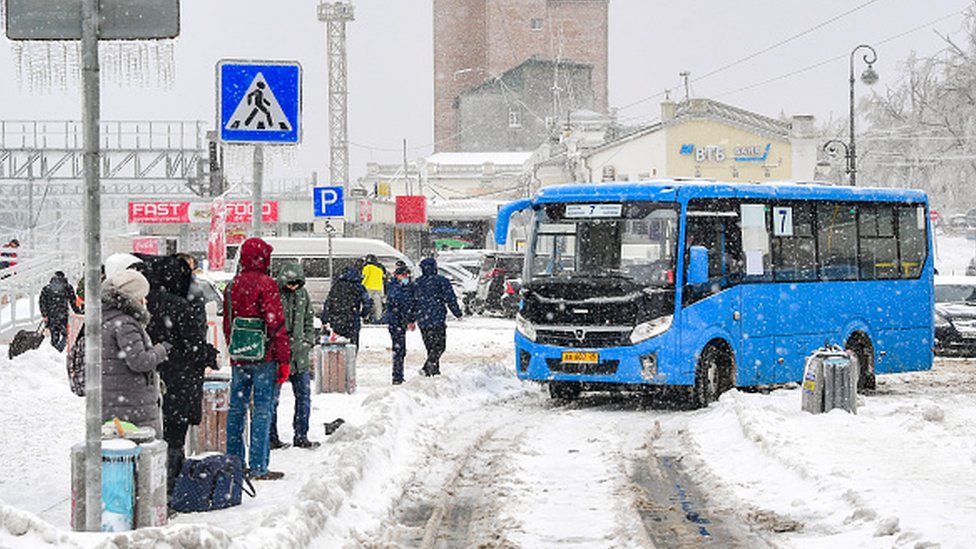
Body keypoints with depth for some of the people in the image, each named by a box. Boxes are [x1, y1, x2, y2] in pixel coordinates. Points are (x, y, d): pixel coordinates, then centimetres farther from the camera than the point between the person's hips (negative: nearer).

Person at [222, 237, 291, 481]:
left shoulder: (232, 286, 9)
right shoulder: (266, 285, -11)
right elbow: (276, 324, -13)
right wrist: (284, 359, -10)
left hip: (238, 359, 6)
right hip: (264, 358, -6)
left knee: (237, 408, 12)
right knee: (262, 410, -4)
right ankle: (258, 467, -5)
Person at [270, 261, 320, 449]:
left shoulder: (302, 294, 9)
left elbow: (309, 319, 21)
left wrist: (309, 340, 10)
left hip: (299, 355, 6)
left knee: (304, 395, 9)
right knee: (272, 397, 0)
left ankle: (301, 436, 18)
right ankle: (271, 437, 8)